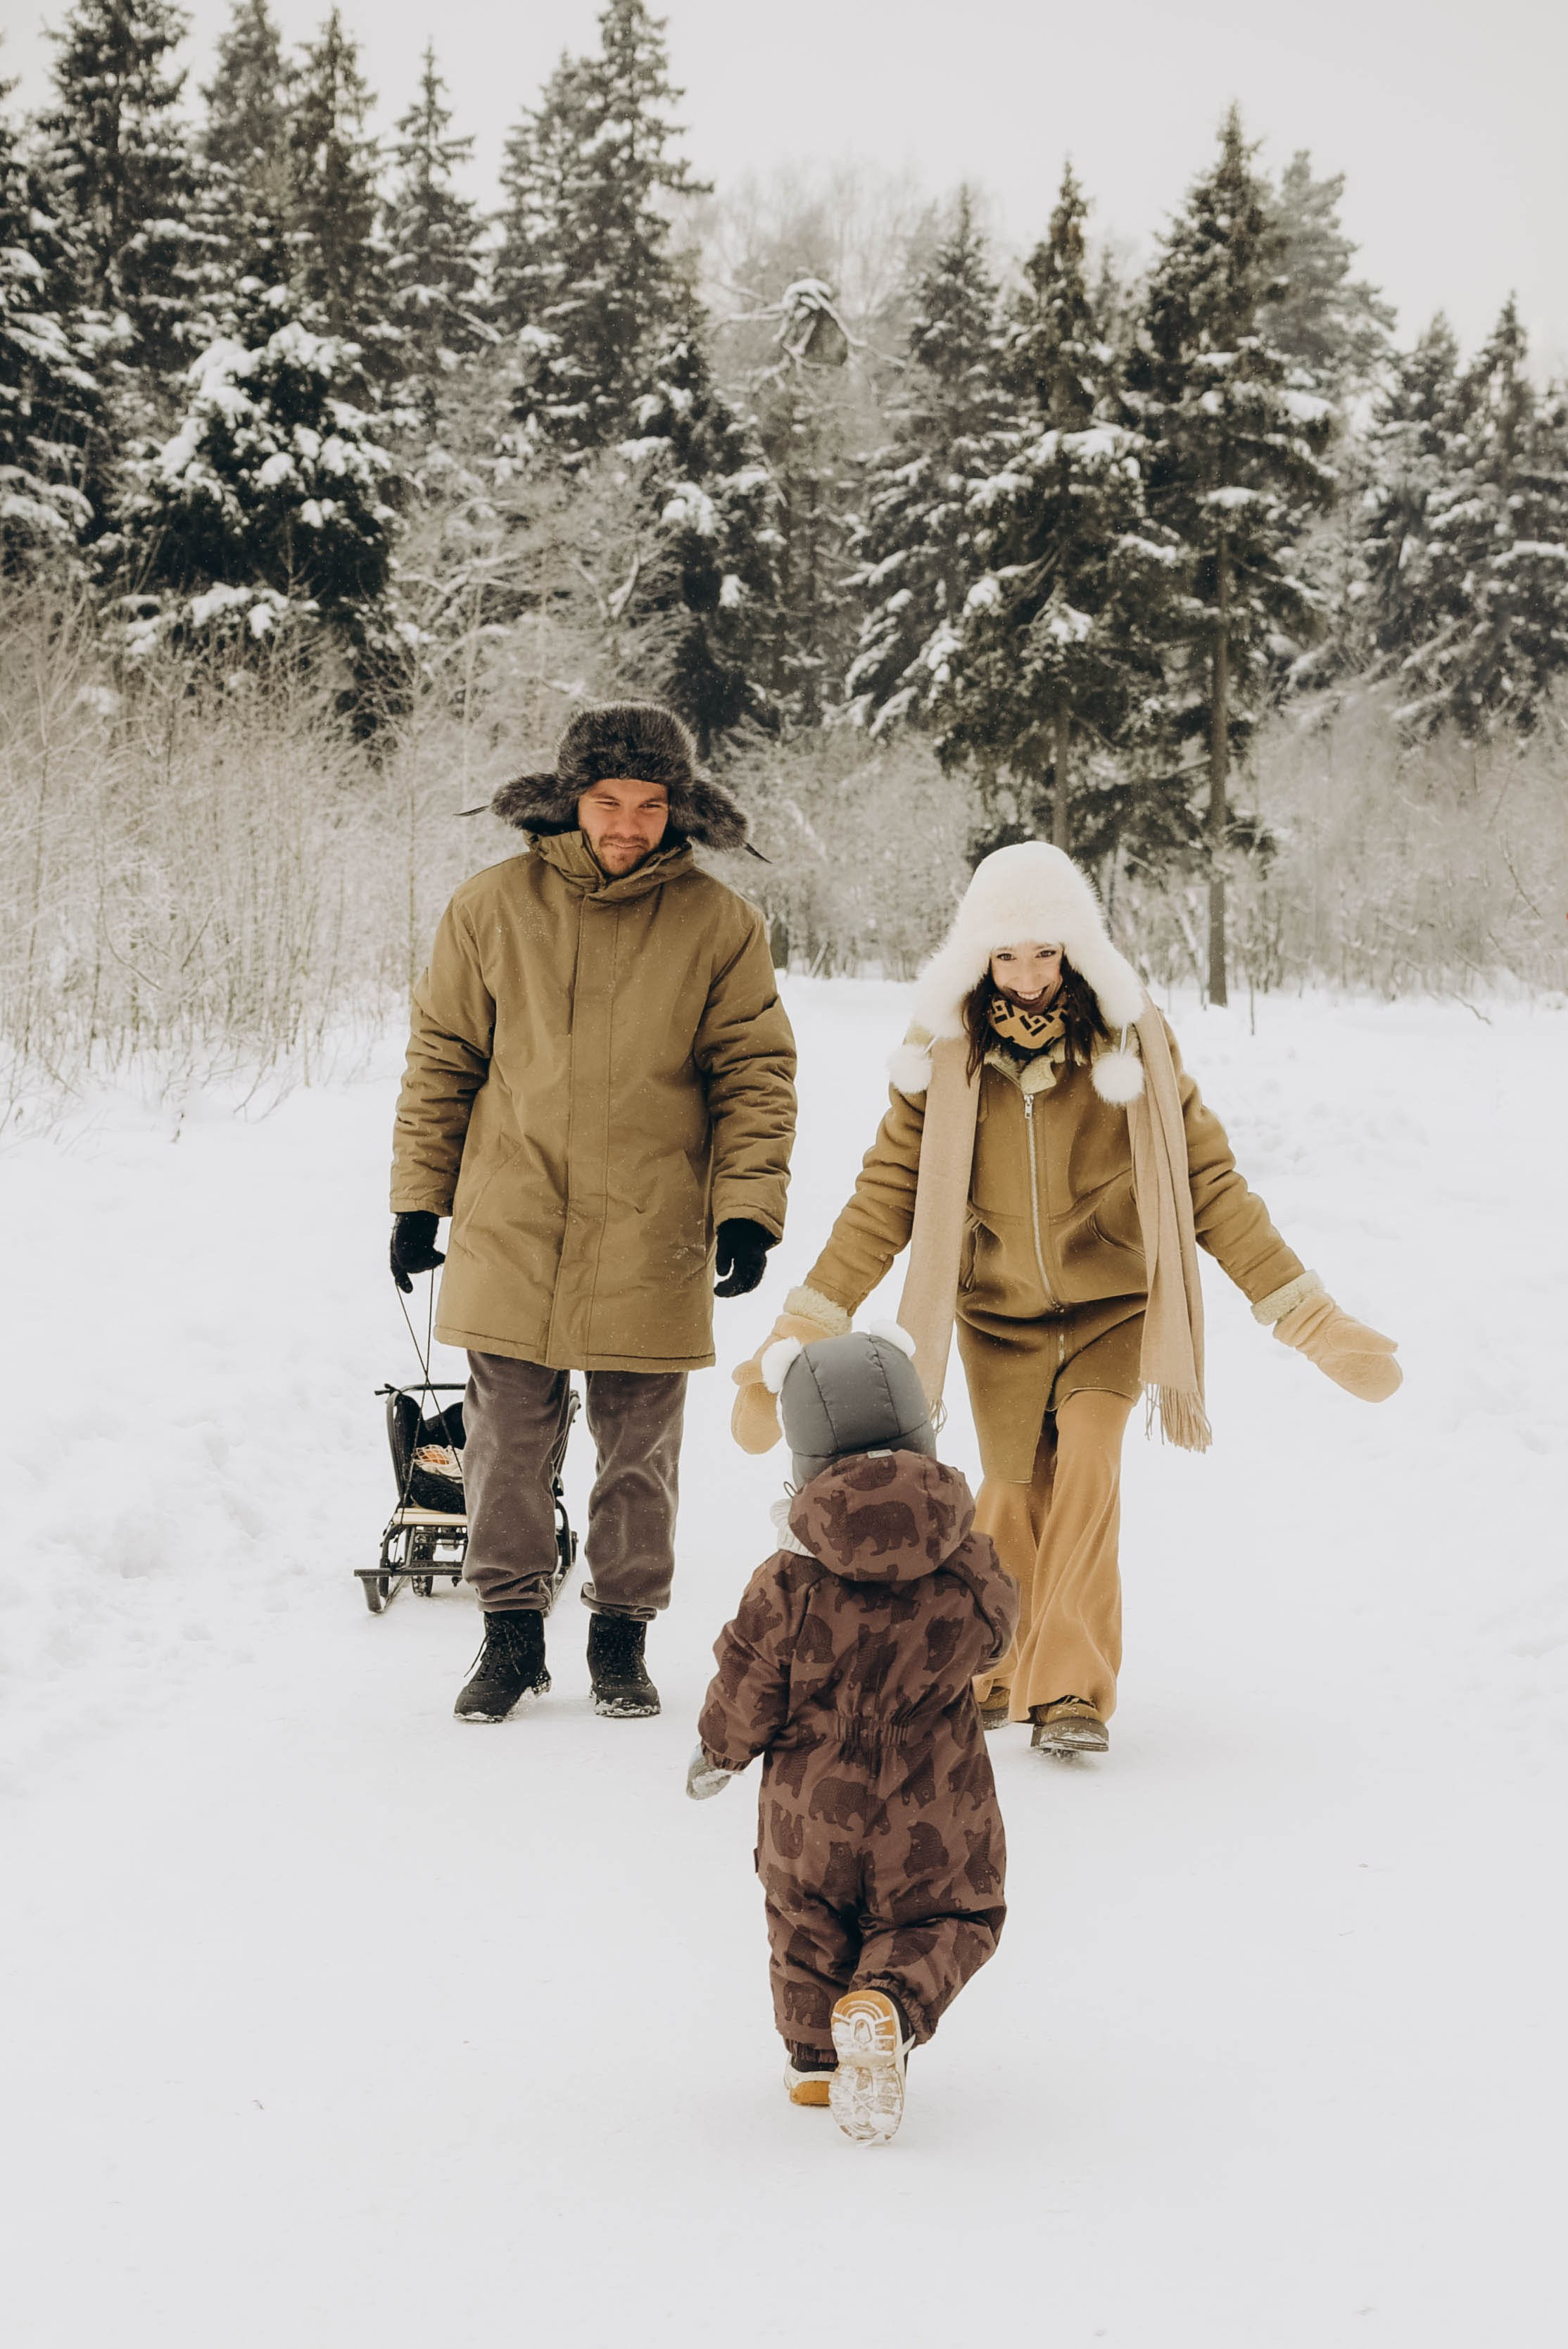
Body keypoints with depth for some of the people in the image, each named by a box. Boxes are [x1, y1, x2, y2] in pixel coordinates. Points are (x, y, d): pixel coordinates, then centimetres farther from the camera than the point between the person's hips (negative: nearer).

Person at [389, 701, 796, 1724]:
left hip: (649, 1246, 0)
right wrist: (420, 1199, 7)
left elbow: (756, 1075, 1)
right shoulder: (494, 907, 1)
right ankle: (513, 1632, 17)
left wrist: (749, 1208, -8)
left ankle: (623, 1635, 22)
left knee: (640, 1451, 8)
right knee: (508, 1440, 4)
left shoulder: (720, 924, -1)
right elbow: (442, 1060, 8)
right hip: (510, 1235, 1)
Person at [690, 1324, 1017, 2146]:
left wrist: (717, 1751, 13)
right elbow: (991, 1635, 9)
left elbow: (746, 1692, -7)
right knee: (944, 1921, 15)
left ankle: (818, 2057, 28)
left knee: (809, 1926, 23)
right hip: (934, 1813, 0)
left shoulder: (788, 1583, -16)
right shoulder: (968, 1567, -11)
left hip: (811, 1808, 0)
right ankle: (887, 2006, -12)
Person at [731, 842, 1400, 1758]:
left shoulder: (1132, 1044, -13)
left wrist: (1311, 1319, -7)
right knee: (1019, 1493, 0)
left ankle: (1076, 1691, -14)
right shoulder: (944, 1057, -11)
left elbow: (1212, 1186, -6)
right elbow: (886, 1197, -6)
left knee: (1087, 1462, -21)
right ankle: (991, 1672, 26)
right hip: (998, 1311, 1)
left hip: (1112, 1303, -1)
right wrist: (803, 1330, -11)